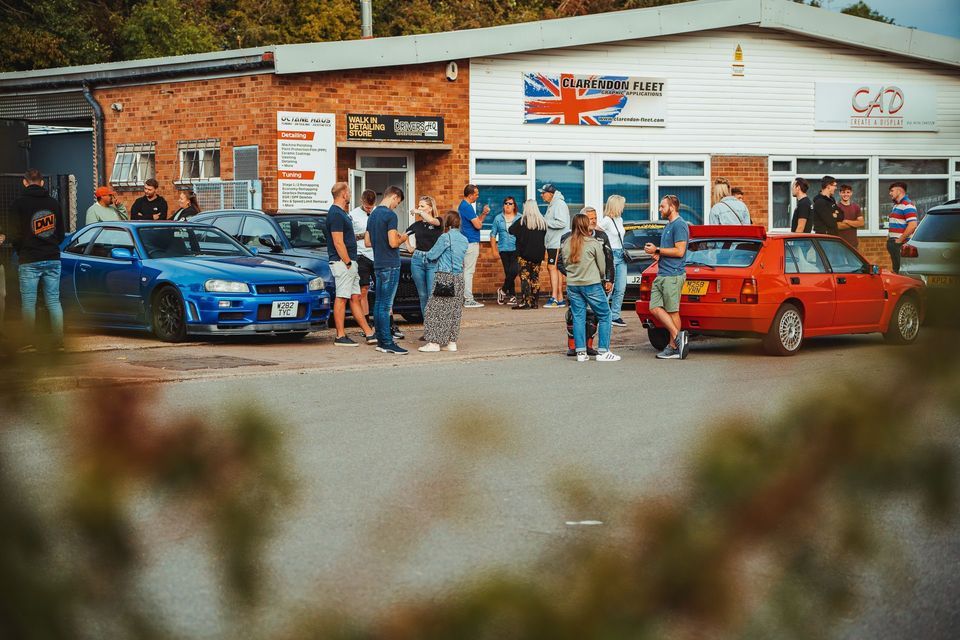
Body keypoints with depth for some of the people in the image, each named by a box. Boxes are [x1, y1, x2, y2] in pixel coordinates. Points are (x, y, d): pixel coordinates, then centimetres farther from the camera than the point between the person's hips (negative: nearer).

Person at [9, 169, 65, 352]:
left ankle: (29, 343, -2)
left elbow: (15, 235, -6)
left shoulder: (18, 204, -7)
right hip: (53, 258, 4)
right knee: (54, 301, 7)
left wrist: (20, 251, 11)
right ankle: (59, 342, 3)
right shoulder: (54, 203, 7)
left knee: (28, 303, 1)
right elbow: (61, 233, 12)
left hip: (29, 261, -4)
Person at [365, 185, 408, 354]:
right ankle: (387, 343, -7)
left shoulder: (373, 215, 14)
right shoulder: (390, 215, -14)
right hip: (390, 265, -9)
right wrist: (402, 238, -1)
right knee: (386, 305, -8)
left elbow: (367, 242, 18)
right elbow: (393, 243, -20)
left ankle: (381, 340, 14)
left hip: (378, 265, 9)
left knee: (378, 303, 10)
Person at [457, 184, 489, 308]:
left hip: (466, 242, 10)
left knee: (466, 271, 13)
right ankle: (469, 300, -8)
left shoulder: (463, 205, 16)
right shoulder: (467, 207, -17)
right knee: (469, 271, -8)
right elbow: (477, 225, -19)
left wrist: (483, 214, 4)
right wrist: (480, 221, 3)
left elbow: (476, 221, 20)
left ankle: (465, 297, 17)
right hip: (471, 242, -10)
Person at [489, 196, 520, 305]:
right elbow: (493, 235, 11)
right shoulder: (498, 218, 9)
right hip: (504, 250, 2)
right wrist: (494, 250, 6)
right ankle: (512, 296, 6)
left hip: (516, 250, -2)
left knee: (514, 270, -16)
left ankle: (503, 290, 1)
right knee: (508, 272, 0)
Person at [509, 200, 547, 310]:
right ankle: (534, 302, 10)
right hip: (538, 254, 4)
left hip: (524, 254, -4)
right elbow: (544, 236, 10)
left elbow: (511, 230, -9)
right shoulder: (542, 222, 3)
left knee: (525, 277, -2)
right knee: (535, 278, 9)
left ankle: (525, 301, -10)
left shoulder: (522, 221, -10)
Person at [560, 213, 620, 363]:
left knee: (578, 317, 9)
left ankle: (581, 352, 6)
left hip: (572, 285, 5)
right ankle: (603, 352, 1)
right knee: (604, 316, 4)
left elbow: (565, 264, 9)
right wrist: (600, 277, 18)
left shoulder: (566, 244, 3)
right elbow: (602, 266, -1)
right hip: (591, 284, -5)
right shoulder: (594, 243, -8)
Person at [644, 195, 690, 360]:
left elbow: (679, 251, -18)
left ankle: (673, 347, 0)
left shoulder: (680, 225, -11)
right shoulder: (668, 226, 20)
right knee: (655, 308, 1)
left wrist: (657, 250, -12)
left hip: (673, 275, -10)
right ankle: (677, 336, 2)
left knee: (672, 311, -5)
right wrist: (657, 253, 10)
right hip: (661, 274, 10)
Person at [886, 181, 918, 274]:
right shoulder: (896, 205, 19)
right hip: (894, 243, 10)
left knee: (902, 271, -11)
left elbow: (912, 225, -23)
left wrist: (900, 240, -19)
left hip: (902, 244, -10)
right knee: (896, 270, 13)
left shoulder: (907, 205, -14)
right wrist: (889, 237, 16)